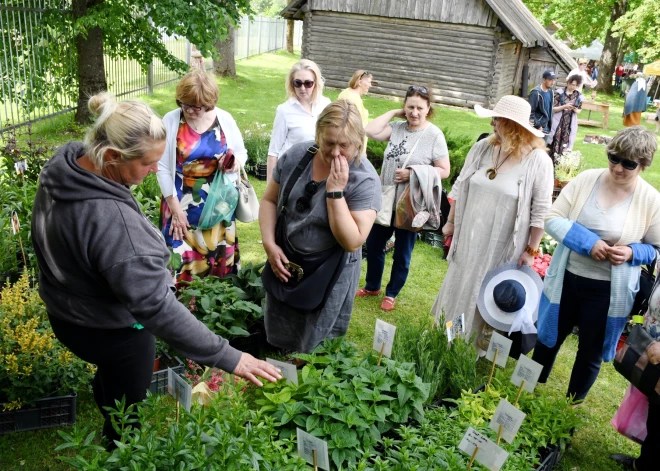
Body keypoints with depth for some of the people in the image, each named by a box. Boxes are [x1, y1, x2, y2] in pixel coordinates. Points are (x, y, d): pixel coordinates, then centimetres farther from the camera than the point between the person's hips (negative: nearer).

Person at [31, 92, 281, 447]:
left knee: (111, 377, 36)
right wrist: (228, 358, -35)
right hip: (111, 331, -8)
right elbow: (156, 307, -39)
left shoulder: (64, 160, -12)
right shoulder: (111, 220, -41)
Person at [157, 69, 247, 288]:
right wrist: (175, 208, -10)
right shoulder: (170, 121, -9)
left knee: (220, 258, 11)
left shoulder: (224, 119, -3)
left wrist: (237, 161, -16)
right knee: (183, 261, 1)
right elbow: (163, 168, -7)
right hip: (182, 204, -2)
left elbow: (241, 152, 10)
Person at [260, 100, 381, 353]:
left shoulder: (364, 180, -21)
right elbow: (270, 200, 2)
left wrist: (335, 190, -30)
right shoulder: (295, 155, -9)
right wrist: (269, 244, -9)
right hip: (284, 264, 4)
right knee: (277, 338, 26)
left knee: (315, 347, 17)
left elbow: (352, 242, -25)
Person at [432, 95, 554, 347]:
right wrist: (451, 222, 10)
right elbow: (460, 187, 7)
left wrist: (531, 250, -12)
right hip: (468, 240, 5)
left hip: (504, 248, -4)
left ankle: (483, 347, 32)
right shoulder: (482, 148, -2)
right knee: (459, 291, 18)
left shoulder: (538, 161, -16)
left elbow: (541, 211, -13)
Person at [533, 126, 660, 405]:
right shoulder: (586, 179, -8)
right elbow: (552, 219, -8)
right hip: (566, 279, 2)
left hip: (608, 290, -1)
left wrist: (632, 252, -22)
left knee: (591, 352, 15)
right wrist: (588, 242, -22)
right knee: (548, 338, 19)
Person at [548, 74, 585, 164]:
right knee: (555, 144, 3)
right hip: (558, 123, -2)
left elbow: (579, 111, 10)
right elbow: (553, 108, -6)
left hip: (571, 124, 2)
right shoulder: (560, 93, -4)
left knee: (566, 146, 1)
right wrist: (564, 107, -20)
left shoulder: (579, 96, 3)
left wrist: (575, 109, -12)